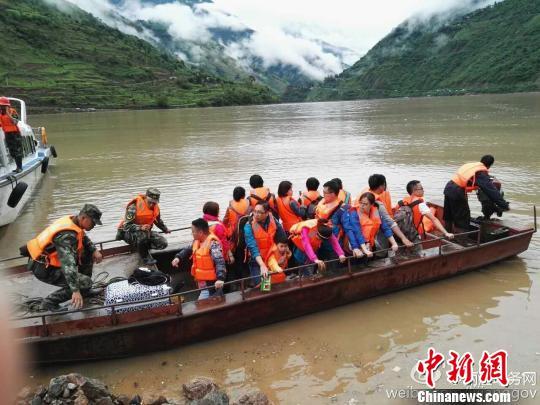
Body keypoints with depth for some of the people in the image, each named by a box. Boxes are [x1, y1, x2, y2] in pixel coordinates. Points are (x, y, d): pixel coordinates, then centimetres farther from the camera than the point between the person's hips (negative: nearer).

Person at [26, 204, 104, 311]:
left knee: (88, 253, 7)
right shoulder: (67, 235, -31)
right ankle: (49, 303, -3)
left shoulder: (73, 220, -3)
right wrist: (76, 291, -44)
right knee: (86, 283, -16)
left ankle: (85, 291, 20)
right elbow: (68, 264, -40)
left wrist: (94, 250, 0)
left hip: (50, 260, 9)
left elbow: (84, 238, 17)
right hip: (45, 270, -9)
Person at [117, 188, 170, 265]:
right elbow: (127, 226, -27)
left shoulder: (155, 207, -3)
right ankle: (145, 258, -18)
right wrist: (140, 227, -42)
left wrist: (165, 229, 26)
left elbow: (158, 221, 19)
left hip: (146, 232, 6)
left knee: (163, 243, -14)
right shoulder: (134, 207, -24)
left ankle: (142, 247, 6)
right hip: (129, 233, -6)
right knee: (142, 235, -41)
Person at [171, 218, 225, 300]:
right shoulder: (197, 241, 5)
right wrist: (178, 257, 3)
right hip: (202, 281, 9)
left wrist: (220, 278, -43)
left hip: (211, 283, -9)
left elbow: (220, 261, -31)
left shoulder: (213, 243, -23)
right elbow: (189, 250, 22)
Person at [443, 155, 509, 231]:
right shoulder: (482, 173, -6)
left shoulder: (470, 165, 16)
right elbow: (491, 190, -9)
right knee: (463, 220, 2)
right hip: (457, 192, -8)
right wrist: (504, 205, -6)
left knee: (448, 217, 20)